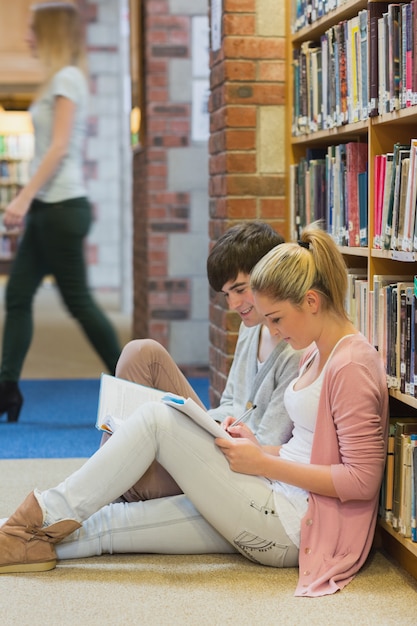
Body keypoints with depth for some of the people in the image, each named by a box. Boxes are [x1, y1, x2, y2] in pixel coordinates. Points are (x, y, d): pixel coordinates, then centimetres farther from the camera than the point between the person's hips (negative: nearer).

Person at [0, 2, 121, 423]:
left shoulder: (66, 78, -10)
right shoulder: (59, 79, 17)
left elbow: (59, 147, -18)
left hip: (61, 206, -10)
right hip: (47, 207, 10)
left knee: (78, 301, -4)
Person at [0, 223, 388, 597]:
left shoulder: (352, 365, -15)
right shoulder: (317, 354, 15)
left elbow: (362, 479, -20)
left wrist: (264, 464, -16)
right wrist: (259, 448, 5)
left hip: (293, 525, -10)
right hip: (277, 507, 10)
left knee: (156, 419, -11)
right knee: (105, 524, 1)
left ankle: (48, 515, -4)